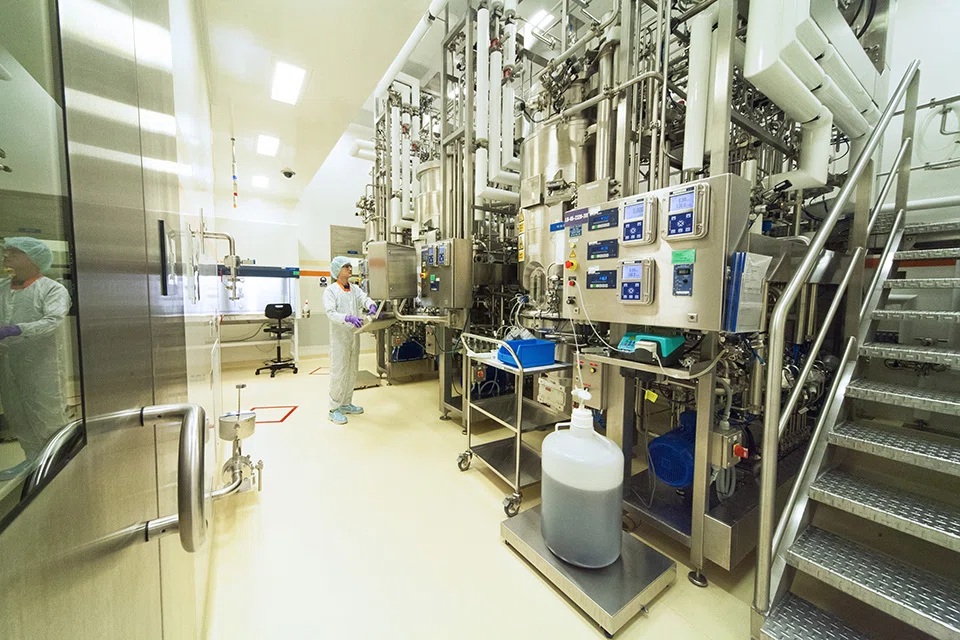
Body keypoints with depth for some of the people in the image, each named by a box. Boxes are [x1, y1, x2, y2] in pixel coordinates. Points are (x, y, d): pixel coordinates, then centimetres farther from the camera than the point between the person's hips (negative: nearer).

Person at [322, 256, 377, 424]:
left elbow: (365, 298, -6)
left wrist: (371, 306, -29)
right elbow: (331, 313, -17)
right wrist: (348, 318, -34)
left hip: (354, 335, 6)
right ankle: (334, 409, 9)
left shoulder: (355, 289, 10)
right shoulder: (330, 291, -6)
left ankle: (346, 404, 27)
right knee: (339, 372, -2)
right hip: (339, 336, -6)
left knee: (352, 371, 13)